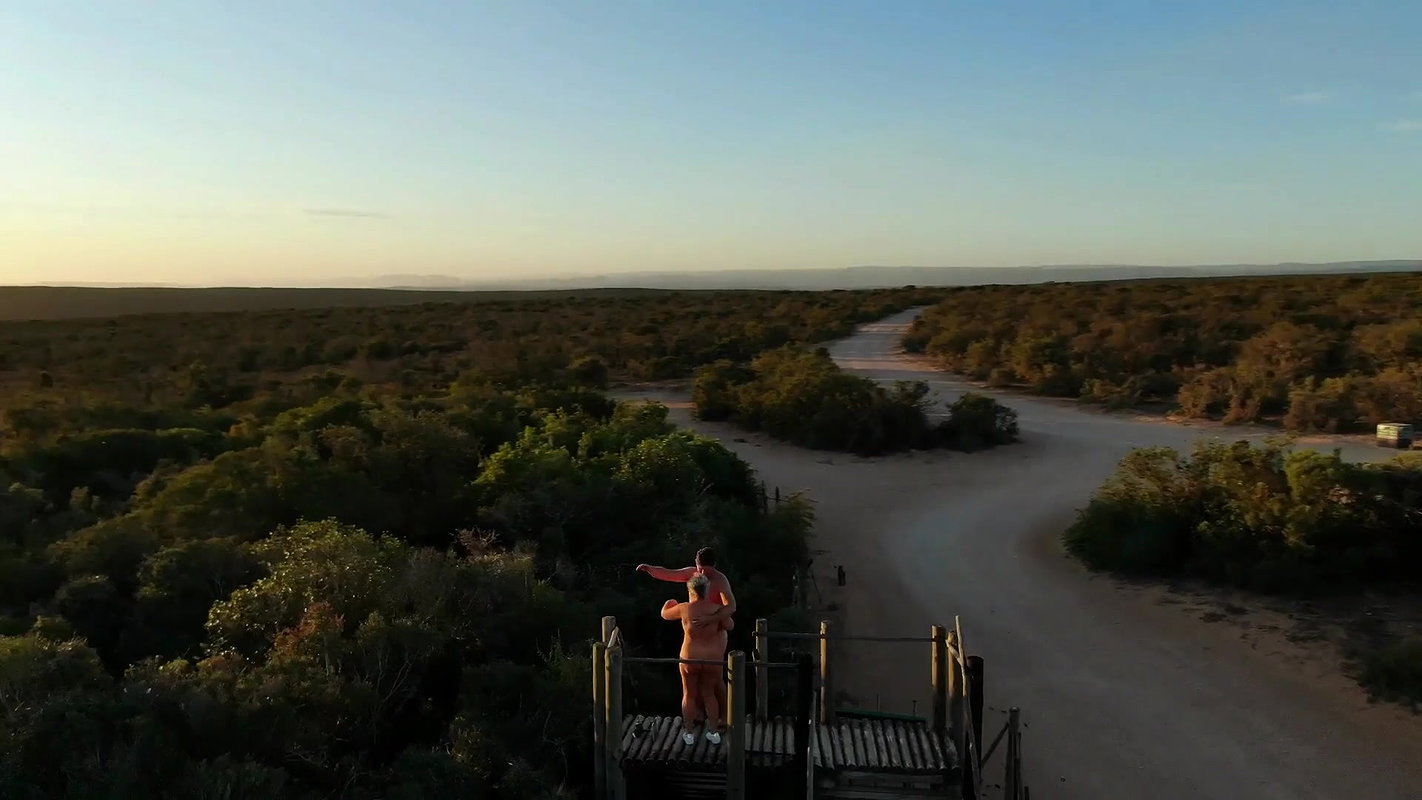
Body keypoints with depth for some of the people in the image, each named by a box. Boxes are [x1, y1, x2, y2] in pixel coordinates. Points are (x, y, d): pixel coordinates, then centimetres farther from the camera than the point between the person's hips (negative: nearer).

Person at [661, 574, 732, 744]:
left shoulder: (684, 608, -11)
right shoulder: (716, 608, -9)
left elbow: (665, 614, 6)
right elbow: (729, 625, 5)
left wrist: (668, 603, 27)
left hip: (690, 658, -2)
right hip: (712, 659, 2)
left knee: (689, 695, 16)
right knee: (709, 694, 19)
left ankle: (688, 734, 24)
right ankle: (713, 733, 24)